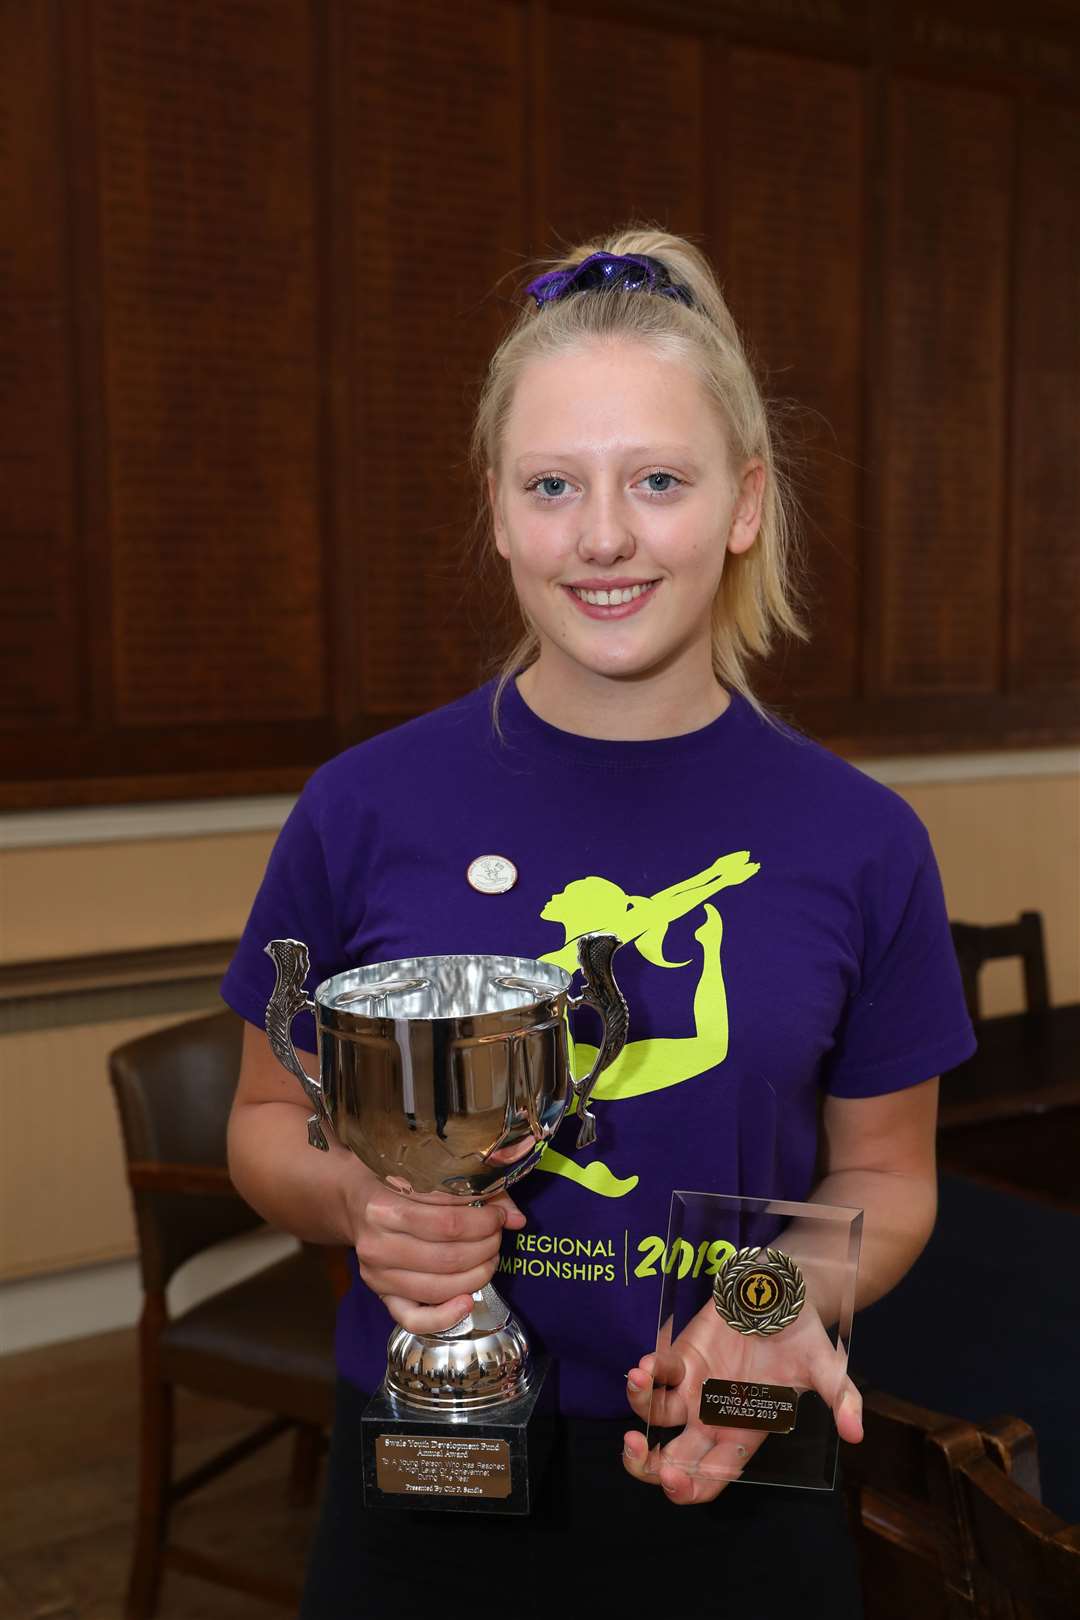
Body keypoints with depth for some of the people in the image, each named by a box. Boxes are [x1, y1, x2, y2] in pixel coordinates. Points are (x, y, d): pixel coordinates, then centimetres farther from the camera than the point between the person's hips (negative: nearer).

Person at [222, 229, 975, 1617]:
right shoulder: (367, 810, -10)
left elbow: (882, 1174, 3)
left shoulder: (858, 841, -8)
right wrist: (359, 1200, -18)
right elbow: (269, 1119, 3)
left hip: (730, 1491, 1)